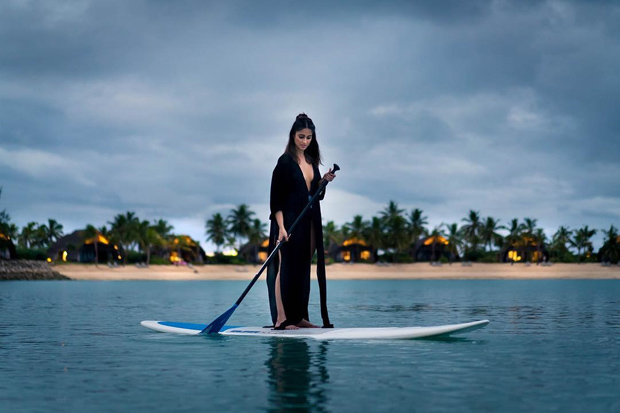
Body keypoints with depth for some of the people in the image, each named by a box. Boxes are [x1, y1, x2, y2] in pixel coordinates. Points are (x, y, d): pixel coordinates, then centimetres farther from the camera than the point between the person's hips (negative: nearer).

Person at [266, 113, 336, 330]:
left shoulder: (312, 161, 13)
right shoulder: (285, 161, -8)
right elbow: (276, 198, -12)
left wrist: (324, 181, -2)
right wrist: (281, 227, -20)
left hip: (309, 223, 7)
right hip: (289, 222, -7)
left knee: (303, 268, 9)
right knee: (285, 267, -8)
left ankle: (299, 316, 15)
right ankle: (281, 318, -7)